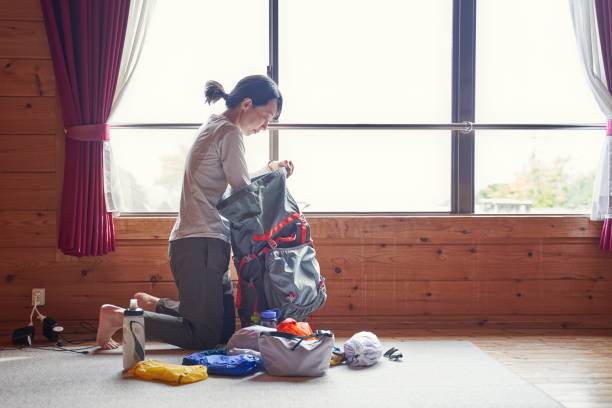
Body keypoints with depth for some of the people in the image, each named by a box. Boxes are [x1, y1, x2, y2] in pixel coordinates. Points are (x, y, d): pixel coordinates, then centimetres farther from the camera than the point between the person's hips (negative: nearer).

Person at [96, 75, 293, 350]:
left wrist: (270, 169, 21)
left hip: (191, 242, 10)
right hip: (201, 245, -10)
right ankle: (119, 317, -3)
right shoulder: (230, 133, -11)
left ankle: (151, 304, 18)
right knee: (205, 336, -7)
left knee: (225, 328, 14)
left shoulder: (213, 127, 19)